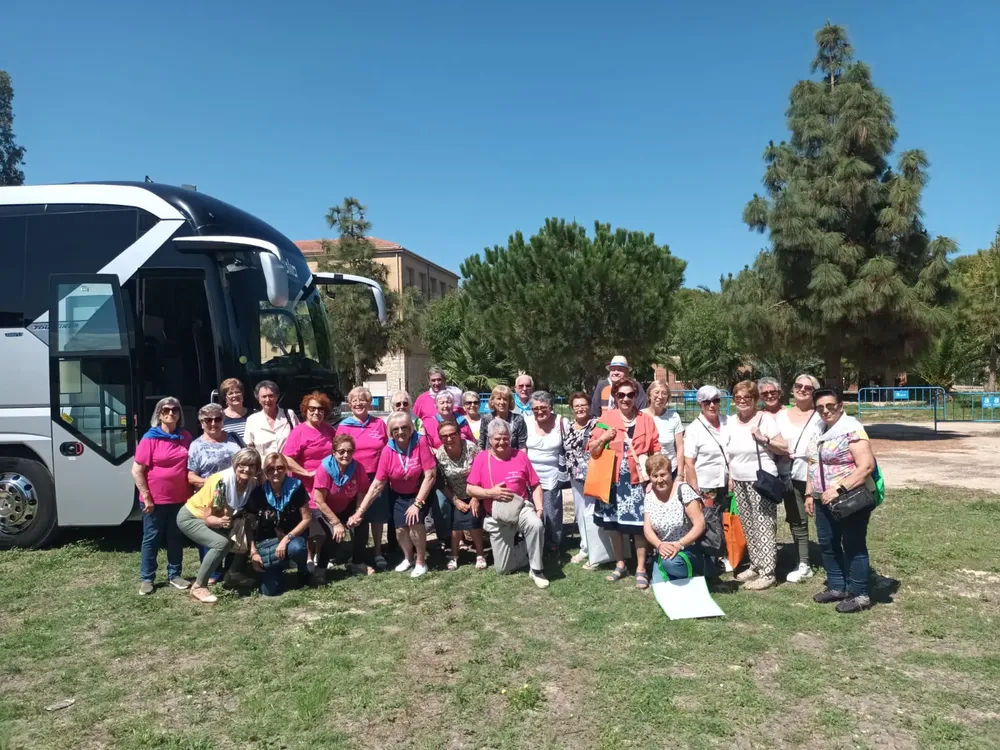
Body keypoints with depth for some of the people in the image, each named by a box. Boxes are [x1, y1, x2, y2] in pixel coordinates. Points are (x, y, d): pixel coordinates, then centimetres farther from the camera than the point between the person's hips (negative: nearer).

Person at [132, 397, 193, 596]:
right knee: (152, 539, 8)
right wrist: (147, 497, -13)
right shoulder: (150, 438, -10)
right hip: (156, 500, -4)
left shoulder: (186, 437, 3)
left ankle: (174, 575, 25)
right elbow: (137, 471, -11)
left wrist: (191, 491, 6)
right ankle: (146, 578, 19)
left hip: (180, 499, 4)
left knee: (176, 538, 14)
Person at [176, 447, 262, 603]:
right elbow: (208, 517, -28)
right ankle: (198, 587, -13)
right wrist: (220, 521, -48)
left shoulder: (252, 484, -15)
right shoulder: (222, 482, -32)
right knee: (221, 543, -26)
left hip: (212, 519, 7)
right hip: (191, 517, -7)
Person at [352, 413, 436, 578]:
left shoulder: (420, 442, -26)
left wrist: (417, 503, -23)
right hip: (398, 495, 3)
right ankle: (408, 558, 28)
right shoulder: (387, 451, -18)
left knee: (415, 522, -21)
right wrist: (360, 510, -19)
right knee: (401, 528, -6)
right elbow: (377, 485, -14)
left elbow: (430, 475, -24)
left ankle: (421, 562, 3)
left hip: (421, 492, -3)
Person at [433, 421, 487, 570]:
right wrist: (455, 501, -11)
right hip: (456, 497, 1)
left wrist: (476, 498, -14)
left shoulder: (471, 447, -21)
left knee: (474, 520, -15)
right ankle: (454, 555, 10)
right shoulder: (439, 455, -16)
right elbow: (441, 484, -7)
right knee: (457, 521, -12)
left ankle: (480, 555, 5)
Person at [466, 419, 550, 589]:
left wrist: (539, 507, -12)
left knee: (536, 525, -37)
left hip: (521, 508, 0)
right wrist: (491, 493, -19)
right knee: (503, 568, 2)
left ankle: (536, 570, -16)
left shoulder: (520, 455, -1)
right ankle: (515, 544, 37)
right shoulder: (481, 458, -3)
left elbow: (535, 485, 2)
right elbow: (470, 489, -4)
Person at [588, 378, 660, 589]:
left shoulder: (646, 420, 4)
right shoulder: (606, 418, 2)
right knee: (613, 523, 11)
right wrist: (603, 438, -16)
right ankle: (620, 564, 28)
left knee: (639, 524, 0)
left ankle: (641, 568, 14)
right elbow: (593, 451, 2)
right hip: (613, 479, 1)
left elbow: (656, 451, 7)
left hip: (638, 480, -1)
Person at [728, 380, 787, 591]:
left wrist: (763, 438, -20)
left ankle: (767, 573, -1)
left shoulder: (765, 419, -6)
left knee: (763, 528, -5)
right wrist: (730, 479, 11)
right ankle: (755, 565, 22)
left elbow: (784, 448, -7)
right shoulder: (730, 422, 9)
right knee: (748, 527, 11)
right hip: (739, 482, 6)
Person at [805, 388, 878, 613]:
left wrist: (840, 489, -27)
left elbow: (867, 465, -23)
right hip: (824, 500, 8)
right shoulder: (818, 431, 10)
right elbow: (813, 465, 18)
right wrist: (809, 494, 13)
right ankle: (837, 587, 27)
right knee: (828, 545, 14)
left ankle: (859, 595, 11)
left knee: (853, 546, 1)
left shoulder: (851, 429, -16)